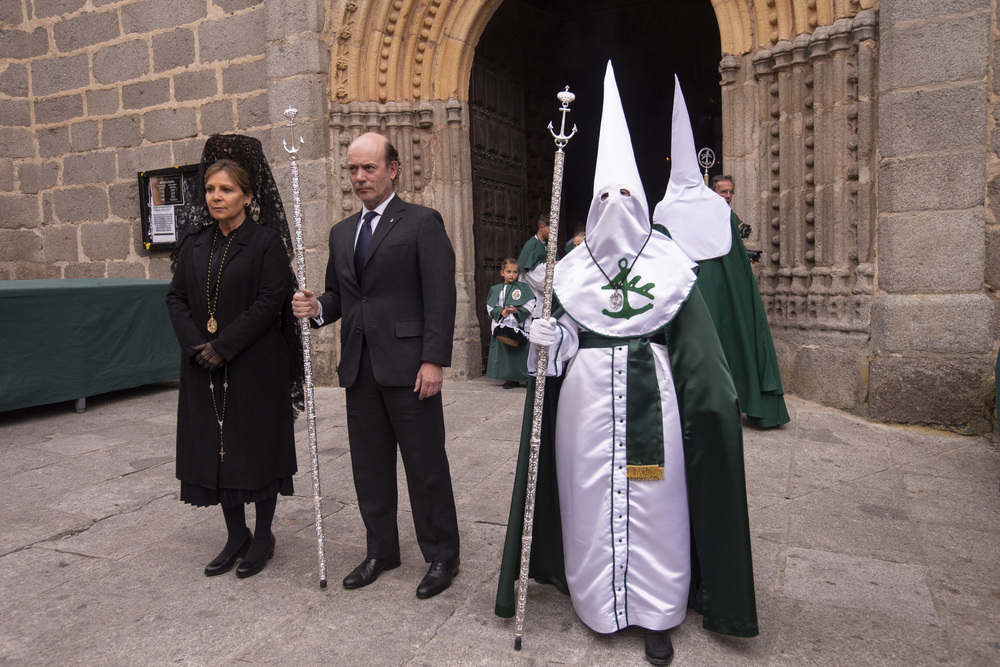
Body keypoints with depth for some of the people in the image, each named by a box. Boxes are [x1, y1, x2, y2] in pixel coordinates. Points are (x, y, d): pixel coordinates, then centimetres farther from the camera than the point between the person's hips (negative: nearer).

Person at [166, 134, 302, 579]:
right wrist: (196, 344, -9)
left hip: (255, 367, -5)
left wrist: (223, 347, -16)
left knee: (257, 444, 3)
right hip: (203, 365, 5)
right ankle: (236, 535, 24)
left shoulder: (266, 241, -7)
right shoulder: (194, 242, 9)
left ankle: (263, 535, 19)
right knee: (214, 446, 9)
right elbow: (176, 297, 7)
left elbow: (270, 301, -14)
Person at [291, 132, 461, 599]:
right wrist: (317, 308, -3)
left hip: (408, 367, -6)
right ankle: (381, 550, 32)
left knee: (426, 465, 3)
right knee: (369, 466, 14)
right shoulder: (341, 233, 16)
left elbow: (440, 296, -10)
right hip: (360, 368, 6)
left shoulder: (422, 222, -3)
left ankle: (441, 556, 20)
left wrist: (434, 360, -16)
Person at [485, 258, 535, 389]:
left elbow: (530, 305, 0)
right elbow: (490, 307, 9)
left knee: (521, 353, -6)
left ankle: (530, 378, 3)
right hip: (502, 326, 3)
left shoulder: (523, 287, 6)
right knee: (506, 352, 3)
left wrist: (517, 311, -16)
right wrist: (501, 312, -10)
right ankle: (512, 378, 12)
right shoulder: (495, 289, 14)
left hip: (520, 326, -3)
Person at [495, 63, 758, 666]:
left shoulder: (669, 262, 2)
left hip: (649, 397, -1)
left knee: (653, 497, 3)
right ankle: (597, 597, 26)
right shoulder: (573, 267, 6)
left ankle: (658, 615, 18)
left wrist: (722, 399, -5)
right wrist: (549, 338, -14)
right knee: (591, 492, 7)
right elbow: (561, 334, 8)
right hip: (587, 397, 2)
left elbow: (695, 343, 0)